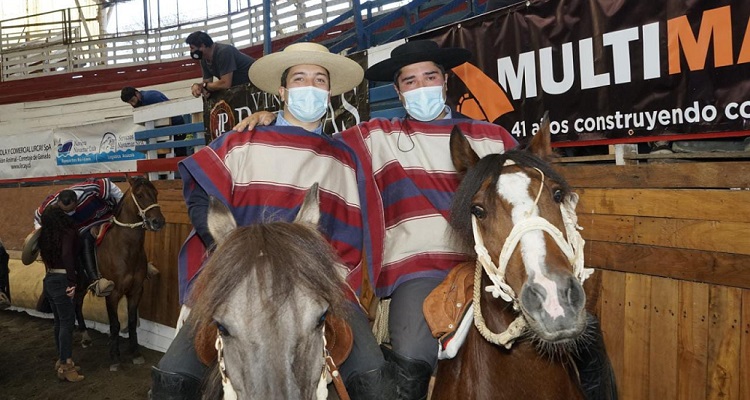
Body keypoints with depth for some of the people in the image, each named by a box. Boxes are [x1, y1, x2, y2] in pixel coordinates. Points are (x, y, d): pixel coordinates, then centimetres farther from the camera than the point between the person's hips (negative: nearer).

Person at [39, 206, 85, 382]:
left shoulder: (45, 236, 8)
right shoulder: (68, 233, -15)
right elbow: (66, 255, -29)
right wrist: (72, 281, -24)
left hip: (49, 280, 8)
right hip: (61, 281, -8)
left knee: (59, 322, 18)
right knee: (67, 323, 0)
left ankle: (62, 360, 28)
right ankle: (65, 367, 5)